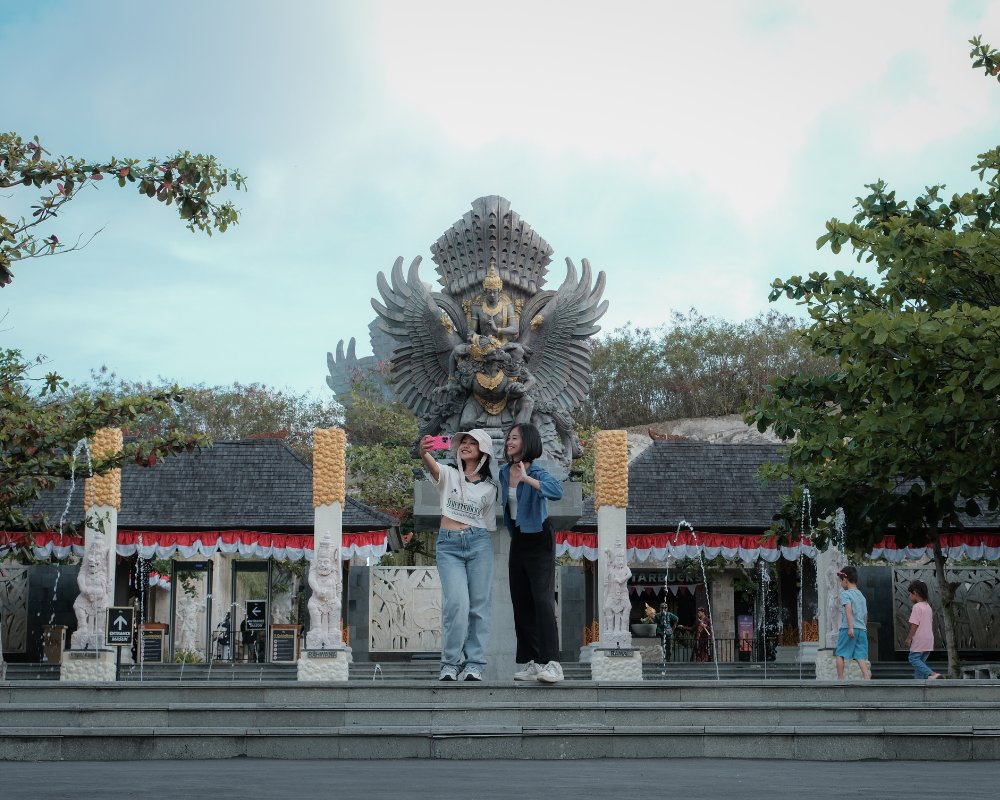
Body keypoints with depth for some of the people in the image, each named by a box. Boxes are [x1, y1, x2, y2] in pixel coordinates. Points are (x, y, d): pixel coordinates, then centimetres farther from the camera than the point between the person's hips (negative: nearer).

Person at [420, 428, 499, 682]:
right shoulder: (449, 474, 4)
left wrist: (491, 556, 14)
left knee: (479, 605, 0)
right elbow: (432, 466, -20)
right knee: (457, 604, -14)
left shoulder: (490, 488, 11)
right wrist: (423, 452, -43)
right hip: (448, 545, -2)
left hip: (479, 543, 2)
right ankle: (450, 663, -3)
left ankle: (474, 664, 6)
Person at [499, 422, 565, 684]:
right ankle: (532, 662, 12)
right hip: (518, 539, 8)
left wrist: (526, 478, -41)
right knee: (521, 602, 7)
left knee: (542, 599, -16)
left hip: (539, 539, -8)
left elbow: (557, 491, -38)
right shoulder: (504, 473, 4)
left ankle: (552, 664, -20)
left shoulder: (536, 473, -17)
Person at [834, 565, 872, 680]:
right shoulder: (862, 596, 20)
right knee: (861, 656, 1)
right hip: (862, 629, 6)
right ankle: (867, 677, -13)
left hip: (848, 629, -6)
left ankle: (840, 678, 2)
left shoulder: (845, 594, -2)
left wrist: (850, 627, -24)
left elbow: (849, 609, -18)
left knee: (840, 654, 4)